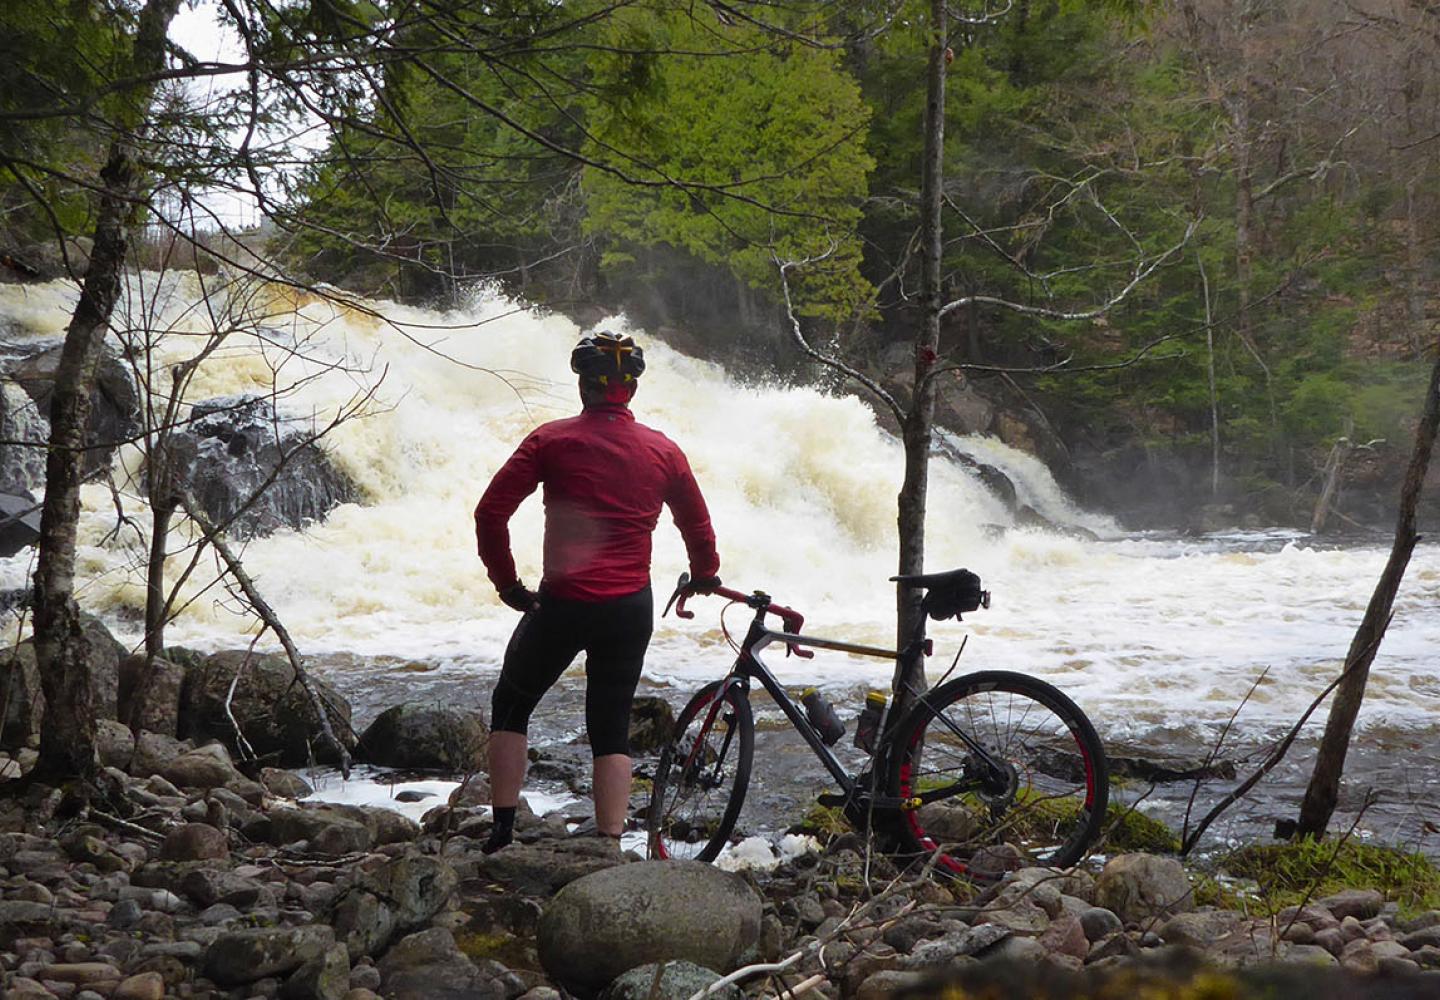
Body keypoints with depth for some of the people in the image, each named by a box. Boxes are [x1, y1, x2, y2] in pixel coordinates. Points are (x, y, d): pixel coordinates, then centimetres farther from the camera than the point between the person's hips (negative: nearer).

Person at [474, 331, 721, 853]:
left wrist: (506, 582, 3)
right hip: (630, 608, 2)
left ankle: (502, 831, 14)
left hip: (561, 604, -2)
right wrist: (704, 575, 35)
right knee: (611, 728, 12)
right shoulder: (663, 451, 5)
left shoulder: (552, 439, -3)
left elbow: (491, 512, -7)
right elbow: (698, 527, 17)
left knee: (511, 706, 18)